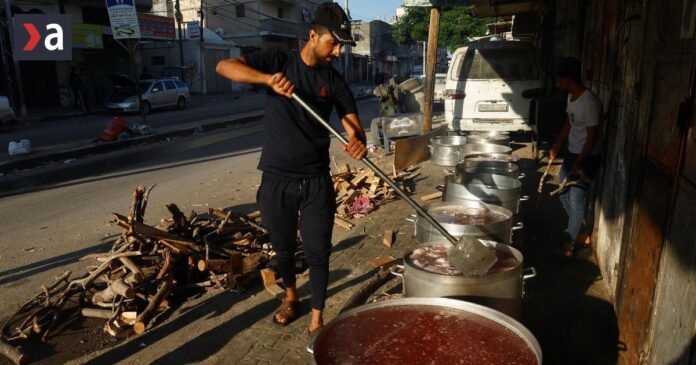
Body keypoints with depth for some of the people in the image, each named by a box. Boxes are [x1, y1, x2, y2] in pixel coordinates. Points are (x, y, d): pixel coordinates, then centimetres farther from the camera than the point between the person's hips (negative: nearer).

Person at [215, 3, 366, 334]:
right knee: (283, 247, 16)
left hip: (317, 181, 1)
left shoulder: (335, 81, 2)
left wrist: (358, 142, -30)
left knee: (318, 251, 3)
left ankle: (317, 320, 18)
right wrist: (267, 79, -30)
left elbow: (352, 123, -5)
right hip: (277, 179, 0)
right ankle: (291, 296, 43)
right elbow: (224, 66, -12)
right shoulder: (278, 61, -2)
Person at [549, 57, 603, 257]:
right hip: (571, 152, 9)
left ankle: (570, 241, 14)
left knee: (576, 199, -1)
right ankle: (580, 233, 31)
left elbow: (592, 136, -22)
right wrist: (557, 147, 11)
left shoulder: (590, 102, -24)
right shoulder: (571, 97, 4)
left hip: (587, 157, -9)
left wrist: (579, 163, -21)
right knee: (564, 194, 16)